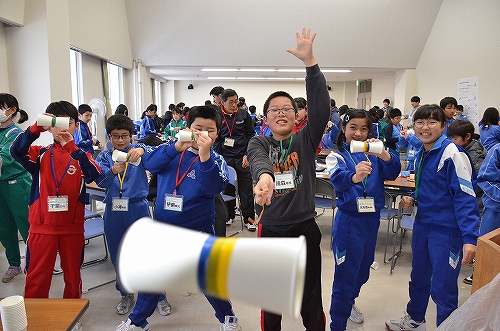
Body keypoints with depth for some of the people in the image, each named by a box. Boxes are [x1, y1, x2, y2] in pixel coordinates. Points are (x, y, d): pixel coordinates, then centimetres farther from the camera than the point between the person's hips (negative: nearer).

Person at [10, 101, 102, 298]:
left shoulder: (82, 155, 3)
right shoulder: (40, 154, 3)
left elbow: (95, 174, -18)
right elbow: (16, 151, -17)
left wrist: (72, 148, -27)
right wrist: (36, 128, -29)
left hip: (73, 227, 1)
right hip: (42, 226, 0)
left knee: (73, 276, 15)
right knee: (36, 278, 6)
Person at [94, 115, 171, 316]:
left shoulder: (137, 151, 1)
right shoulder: (104, 156, 7)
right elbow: (100, 181, -8)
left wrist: (142, 150, -40)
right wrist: (113, 171, -28)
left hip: (138, 208, -3)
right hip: (113, 211, 3)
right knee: (118, 256, 14)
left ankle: (160, 296, 17)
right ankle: (126, 294, 34)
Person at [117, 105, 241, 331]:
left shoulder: (215, 160, -7)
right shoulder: (172, 148, -1)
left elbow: (211, 188, -24)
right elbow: (150, 163, -17)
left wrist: (204, 154, -37)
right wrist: (177, 147, -31)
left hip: (198, 230, -2)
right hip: (163, 227, 2)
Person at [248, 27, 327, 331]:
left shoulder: (306, 139, -1)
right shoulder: (258, 143, -1)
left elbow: (321, 108, -18)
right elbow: (258, 160, -25)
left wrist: (310, 61, -27)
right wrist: (264, 175, -49)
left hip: (305, 230, 0)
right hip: (271, 231, 1)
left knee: (311, 301, 14)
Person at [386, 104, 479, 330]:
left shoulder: (452, 153, -17)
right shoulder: (421, 155, 8)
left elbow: (465, 196, -22)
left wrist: (469, 237, -28)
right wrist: (412, 200, 1)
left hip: (446, 229, -8)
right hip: (422, 224, 8)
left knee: (442, 288, 1)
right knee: (418, 277, 23)